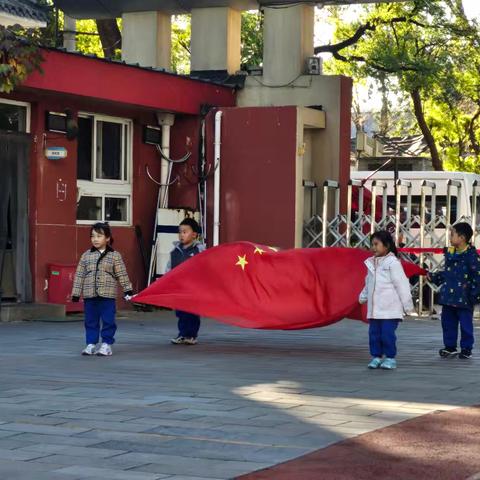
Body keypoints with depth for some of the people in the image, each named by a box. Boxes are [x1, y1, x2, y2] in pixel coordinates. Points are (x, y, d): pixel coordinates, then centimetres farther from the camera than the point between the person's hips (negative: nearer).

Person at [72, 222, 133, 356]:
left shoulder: (114, 256, 1)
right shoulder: (86, 255, 7)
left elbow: (122, 274, 2)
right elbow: (79, 275, 7)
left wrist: (127, 290, -1)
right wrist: (76, 293, 3)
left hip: (108, 295, -2)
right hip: (90, 295, 2)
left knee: (108, 320, 0)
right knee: (91, 321, 7)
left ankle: (106, 344, 9)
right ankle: (91, 344, 15)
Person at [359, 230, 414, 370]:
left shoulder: (392, 262, -9)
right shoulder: (371, 263, 12)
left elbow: (401, 284, -10)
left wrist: (407, 304, -10)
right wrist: (363, 296, 29)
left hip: (390, 309, -7)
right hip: (374, 308, 7)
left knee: (387, 334, -7)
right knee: (374, 333, 6)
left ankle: (390, 358, 2)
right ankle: (376, 356, 14)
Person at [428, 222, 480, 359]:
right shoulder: (449, 252, 9)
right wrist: (434, 277, 13)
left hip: (463, 298, -7)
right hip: (448, 297, 7)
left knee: (466, 324, 3)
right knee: (448, 322, 12)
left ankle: (466, 349, 14)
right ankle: (450, 347, 23)